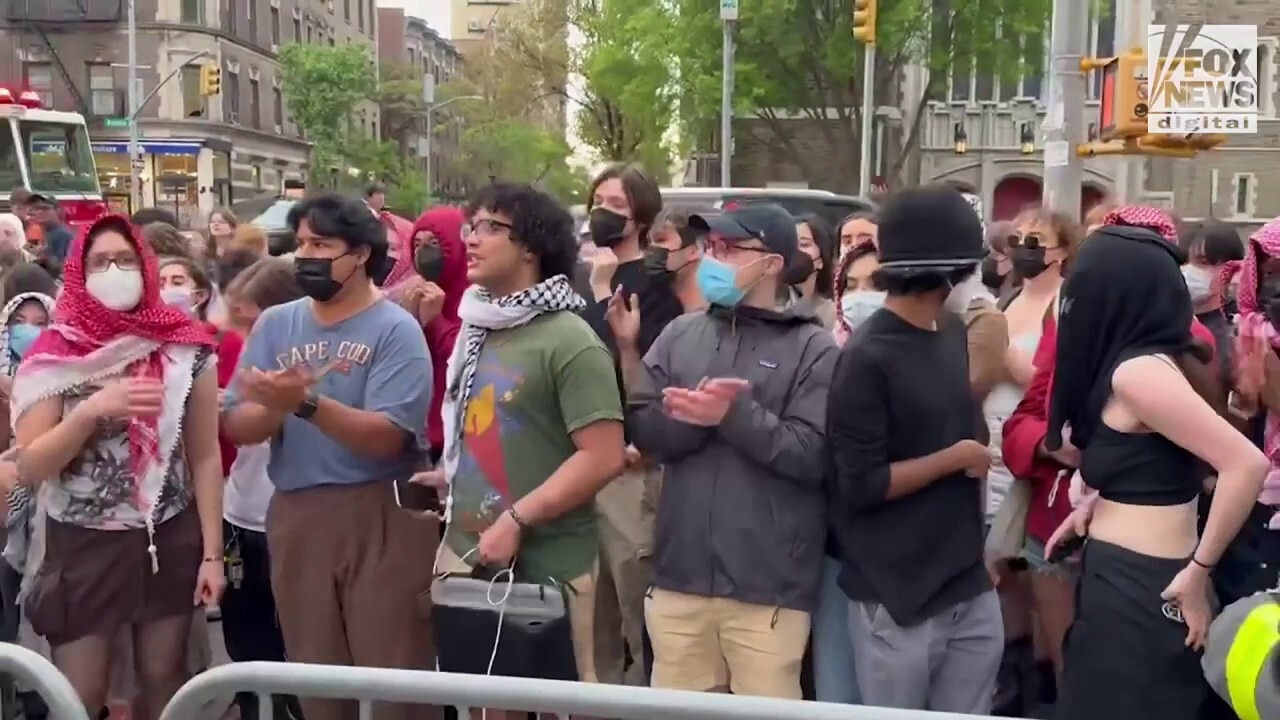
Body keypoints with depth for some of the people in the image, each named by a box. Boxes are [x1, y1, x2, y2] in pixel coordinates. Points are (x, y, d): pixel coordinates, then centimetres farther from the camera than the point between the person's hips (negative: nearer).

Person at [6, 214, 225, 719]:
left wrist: (212, 552, -3)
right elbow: (29, 468, -11)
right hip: (82, 546, -1)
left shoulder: (186, 350, -2)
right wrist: (92, 410, -25)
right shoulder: (53, 357, -5)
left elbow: (205, 457, 0)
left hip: (170, 543, 1)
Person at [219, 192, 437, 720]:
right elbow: (236, 428, 1)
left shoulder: (395, 329, -7)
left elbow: (386, 437, -17)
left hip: (382, 515, -4)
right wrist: (276, 406, -19)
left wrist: (307, 403, -28)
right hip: (296, 515, 5)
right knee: (314, 676, 15)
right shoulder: (275, 324, 7)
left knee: (395, 672, 0)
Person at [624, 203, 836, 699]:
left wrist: (735, 414, -19)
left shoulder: (813, 348, -4)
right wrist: (696, 412, -18)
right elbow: (645, 433, -1)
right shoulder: (679, 335, 9)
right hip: (680, 576, 4)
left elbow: (813, 455, -13)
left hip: (769, 587, -4)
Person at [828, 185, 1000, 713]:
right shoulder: (868, 357, -17)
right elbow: (861, 485, -18)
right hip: (898, 600, -7)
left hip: (969, 586, 7)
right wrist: (955, 458, -12)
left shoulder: (954, 332, 7)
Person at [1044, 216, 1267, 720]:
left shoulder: (1137, 370, -20)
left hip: (1136, 588, -9)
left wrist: (1199, 571, -19)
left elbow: (1247, 464, -27)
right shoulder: (1165, 357, 8)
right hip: (1135, 581, 9)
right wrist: (1096, 505, 6)